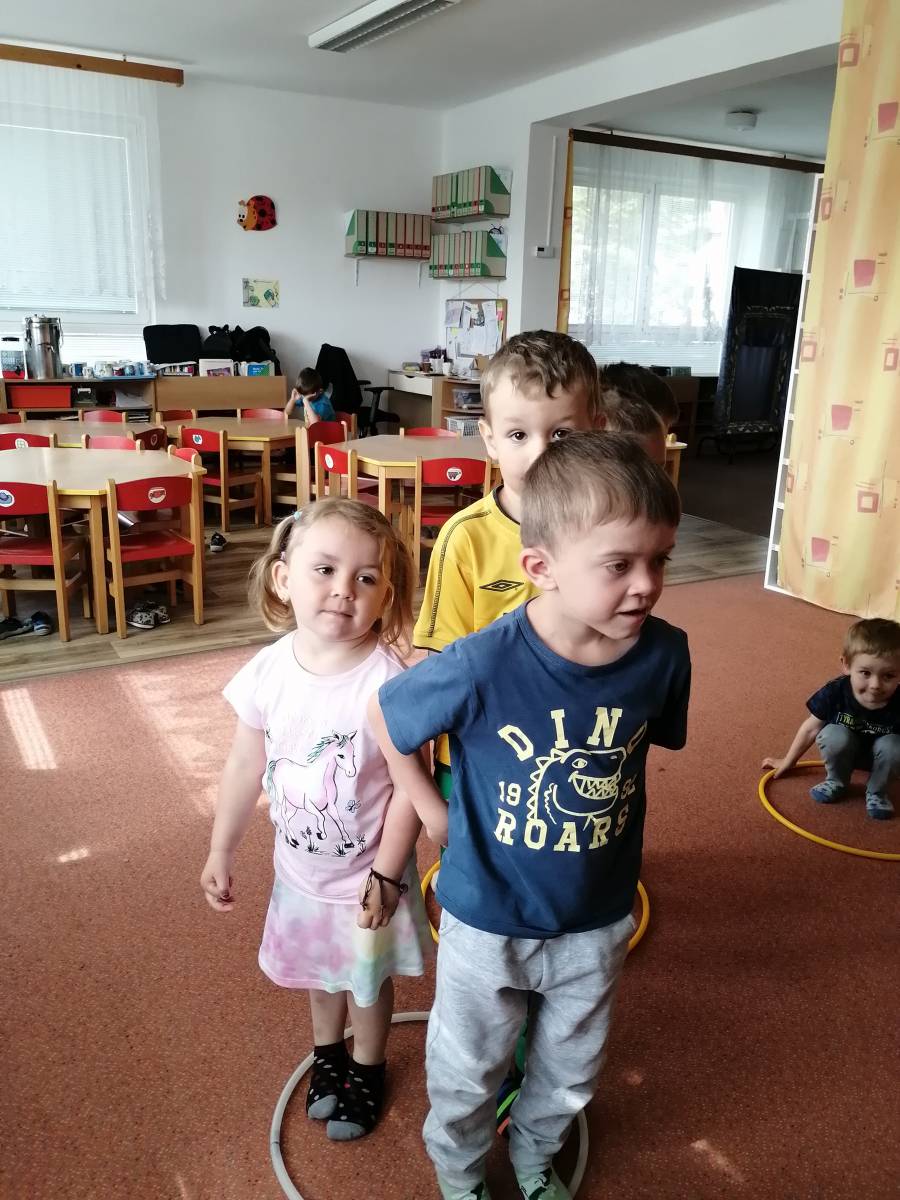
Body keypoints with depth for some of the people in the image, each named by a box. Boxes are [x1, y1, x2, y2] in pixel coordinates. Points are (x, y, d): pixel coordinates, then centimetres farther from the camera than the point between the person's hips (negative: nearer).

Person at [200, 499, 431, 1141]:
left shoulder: (389, 682, -31)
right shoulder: (268, 670, -17)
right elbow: (245, 767, -4)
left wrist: (386, 873, -16)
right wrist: (221, 852, 4)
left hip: (367, 872, -4)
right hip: (300, 867, 4)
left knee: (368, 979, 22)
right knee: (318, 968, 29)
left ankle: (367, 1069, 51)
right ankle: (328, 1050, 58)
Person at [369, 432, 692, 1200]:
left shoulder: (664, 655, -22)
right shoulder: (481, 667, -32)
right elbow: (385, 716, -13)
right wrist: (434, 812, -7)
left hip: (598, 918, 3)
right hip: (488, 919, -2)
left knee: (571, 1071, 29)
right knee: (467, 1069, 25)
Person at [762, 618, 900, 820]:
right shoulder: (835, 692, -28)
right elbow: (810, 729, -11)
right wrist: (788, 761, 2)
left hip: (881, 755, -1)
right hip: (845, 752, 1)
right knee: (834, 734, -30)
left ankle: (876, 792, -4)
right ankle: (836, 783, -2)